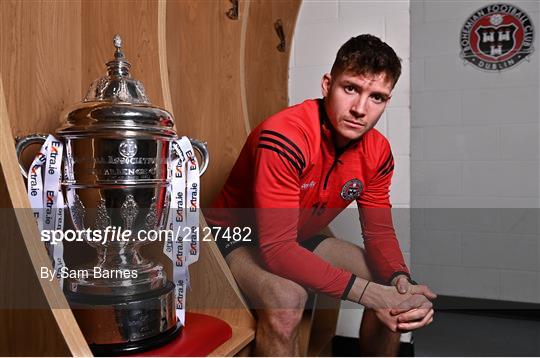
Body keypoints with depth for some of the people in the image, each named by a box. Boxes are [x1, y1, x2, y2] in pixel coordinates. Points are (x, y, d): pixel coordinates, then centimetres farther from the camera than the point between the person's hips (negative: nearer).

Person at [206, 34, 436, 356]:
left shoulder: (378, 152, -10)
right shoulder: (285, 138, -33)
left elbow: (379, 232, -3)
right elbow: (276, 248, -35)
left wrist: (401, 281, -26)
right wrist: (369, 294, -37)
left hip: (303, 239, 7)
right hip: (237, 237, -6)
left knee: (396, 292, -2)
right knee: (286, 300, -37)